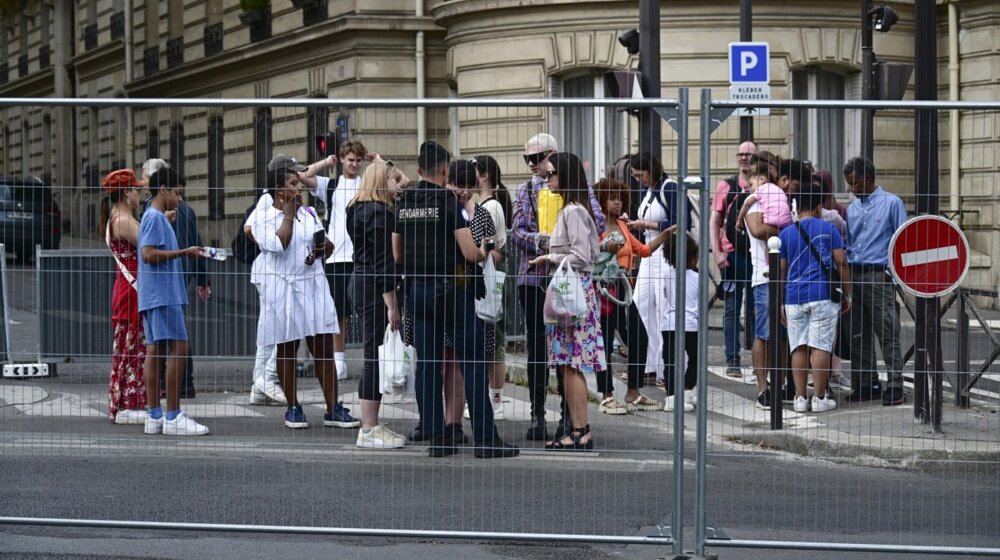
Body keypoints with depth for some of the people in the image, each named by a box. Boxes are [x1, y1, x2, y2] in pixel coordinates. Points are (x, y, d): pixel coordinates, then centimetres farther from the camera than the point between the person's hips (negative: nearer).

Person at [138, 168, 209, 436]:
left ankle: (155, 416, 5)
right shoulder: (155, 218, -10)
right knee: (178, 348, -11)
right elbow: (149, 254, -19)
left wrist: (186, 253, 18)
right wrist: (184, 252, -16)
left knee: (154, 350, 6)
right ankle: (173, 416, -12)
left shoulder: (155, 217, 21)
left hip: (153, 296, 10)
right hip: (163, 295, -10)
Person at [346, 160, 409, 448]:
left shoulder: (361, 209, 16)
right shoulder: (378, 213, -15)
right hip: (374, 289, -10)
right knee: (376, 356, -7)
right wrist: (391, 304, -19)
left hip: (362, 284, 11)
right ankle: (369, 430, -4)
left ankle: (371, 425, 18)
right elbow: (382, 261, -19)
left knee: (375, 358, 13)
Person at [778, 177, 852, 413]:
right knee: (820, 347, -2)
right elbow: (841, 263, 0)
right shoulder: (829, 229, 2)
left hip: (794, 298, 2)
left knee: (799, 348, 5)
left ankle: (800, 398, 4)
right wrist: (847, 295, 8)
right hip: (823, 296, -2)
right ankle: (819, 398, -2)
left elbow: (781, 270, 8)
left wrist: (781, 303, 13)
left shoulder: (786, 234, 7)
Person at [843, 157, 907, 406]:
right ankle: (866, 384, 13)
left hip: (879, 276, -6)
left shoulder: (891, 203, 0)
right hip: (855, 276, 6)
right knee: (859, 336, 7)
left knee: (888, 334, -8)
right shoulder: (852, 209, 18)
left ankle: (894, 386, -7)